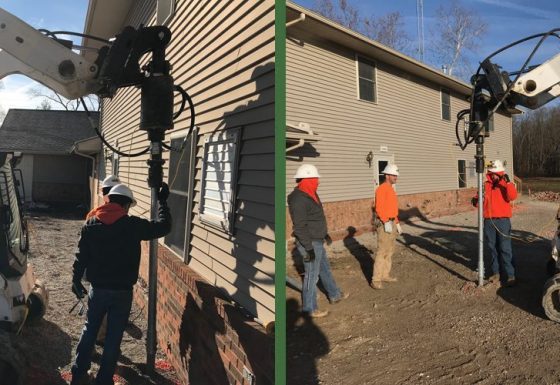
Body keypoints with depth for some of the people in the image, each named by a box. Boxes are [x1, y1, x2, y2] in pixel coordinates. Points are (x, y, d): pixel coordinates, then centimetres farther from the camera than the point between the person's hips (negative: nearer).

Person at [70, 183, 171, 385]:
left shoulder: (91, 223, -1)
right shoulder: (133, 225, -13)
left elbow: (81, 255, 2)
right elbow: (163, 226, -7)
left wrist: (76, 279, 14)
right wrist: (162, 202, 4)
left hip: (97, 289, 4)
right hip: (122, 291, -3)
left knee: (89, 330, 22)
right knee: (113, 337, 10)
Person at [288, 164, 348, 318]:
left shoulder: (310, 194, 8)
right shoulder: (299, 199, -24)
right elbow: (299, 227, -26)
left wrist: (324, 233, 25)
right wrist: (308, 248, -25)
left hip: (317, 241, 10)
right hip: (310, 243, -10)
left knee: (325, 269, 24)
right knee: (312, 275, 3)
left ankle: (334, 295, 44)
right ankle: (310, 309, 18)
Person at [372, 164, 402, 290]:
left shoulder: (391, 189, 16)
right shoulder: (382, 189, -14)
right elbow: (379, 207, -23)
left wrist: (397, 223, 21)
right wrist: (386, 222, -29)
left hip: (392, 223, 10)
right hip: (384, 223, -10)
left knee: (390, 251, 14)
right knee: (382, 252, -10)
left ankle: (385, 275, 25)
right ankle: (376, 280, -7)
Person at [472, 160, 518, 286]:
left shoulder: (505, 184, 2)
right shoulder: (485, 185, 9)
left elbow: (512, 197, -17)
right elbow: (478, 201, 9)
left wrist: (508, 182, -26)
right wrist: (476, 201, -13)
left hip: (503, 221, -3)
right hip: (489, 221, 3)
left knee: (505, 249, -3)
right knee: (493, 248, 11)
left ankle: (510, 275, 6)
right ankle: (495, 272, 21)